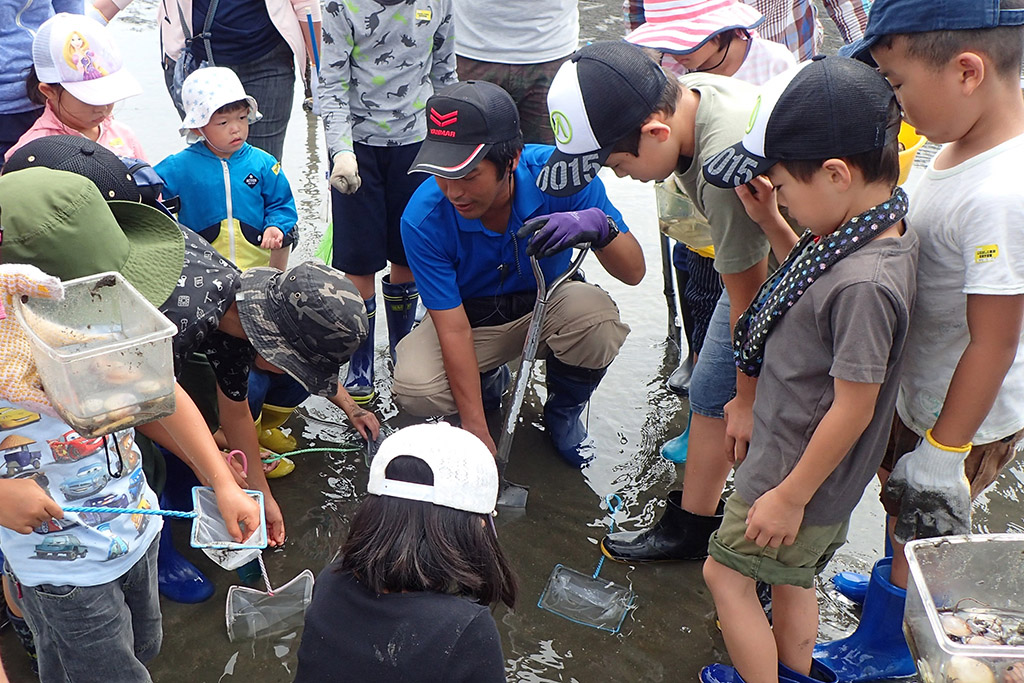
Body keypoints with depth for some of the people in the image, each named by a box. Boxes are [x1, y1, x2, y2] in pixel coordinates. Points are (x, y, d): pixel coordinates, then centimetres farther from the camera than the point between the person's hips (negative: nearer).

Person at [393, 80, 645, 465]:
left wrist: (598, 224, -47)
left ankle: (564, 410, 1)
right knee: (415, 391, -28)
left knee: (594, 313, -34)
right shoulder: (423, 219, -27)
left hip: (546, 305, 1)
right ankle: (489, 380, 11)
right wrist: (478, 434, -26)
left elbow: (633, 272, -23)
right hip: (470, 316, 0)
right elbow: (454, 328, -24)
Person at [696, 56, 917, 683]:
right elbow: (809, 280, 16)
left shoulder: (864, 283, -33)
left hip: (800, 475, -9)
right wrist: (770, 222, 3)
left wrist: (790, 496, -17)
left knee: (728, 573, 10)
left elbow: (853, 408, -27)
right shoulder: (862, 231, -5)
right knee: (792, 577, 26)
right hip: (795, 458, 9)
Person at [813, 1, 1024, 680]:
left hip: (963, 418, -8)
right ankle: (899, 581, 58)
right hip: (918, 391, 8)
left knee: (921, 533, 16)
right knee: (899, 500, 30)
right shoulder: (966, 144, -7)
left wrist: (942, 452, -20)